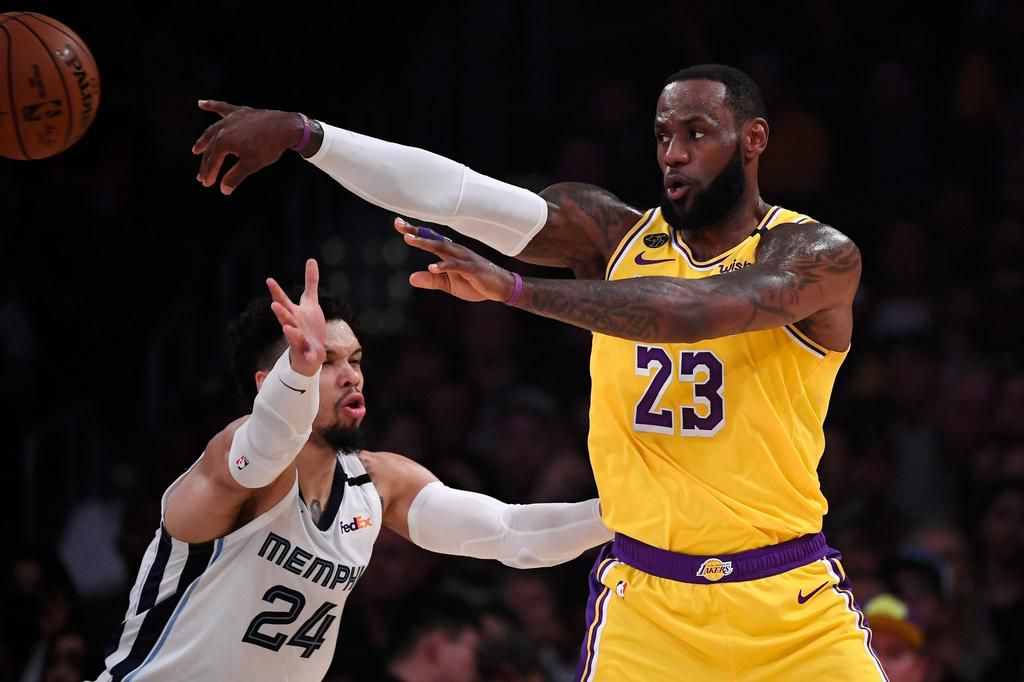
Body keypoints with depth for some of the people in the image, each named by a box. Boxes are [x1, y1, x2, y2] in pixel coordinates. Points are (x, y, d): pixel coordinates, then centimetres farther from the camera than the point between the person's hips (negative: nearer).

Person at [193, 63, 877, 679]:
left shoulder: (819, 256, -7)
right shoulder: (614, 234, 4)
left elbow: (692, 311, -27)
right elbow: (448, 190, -8)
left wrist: (512, 287, -32)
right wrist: (299, 133, -20)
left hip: (791, 602, -2)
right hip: (644, 598, 2)